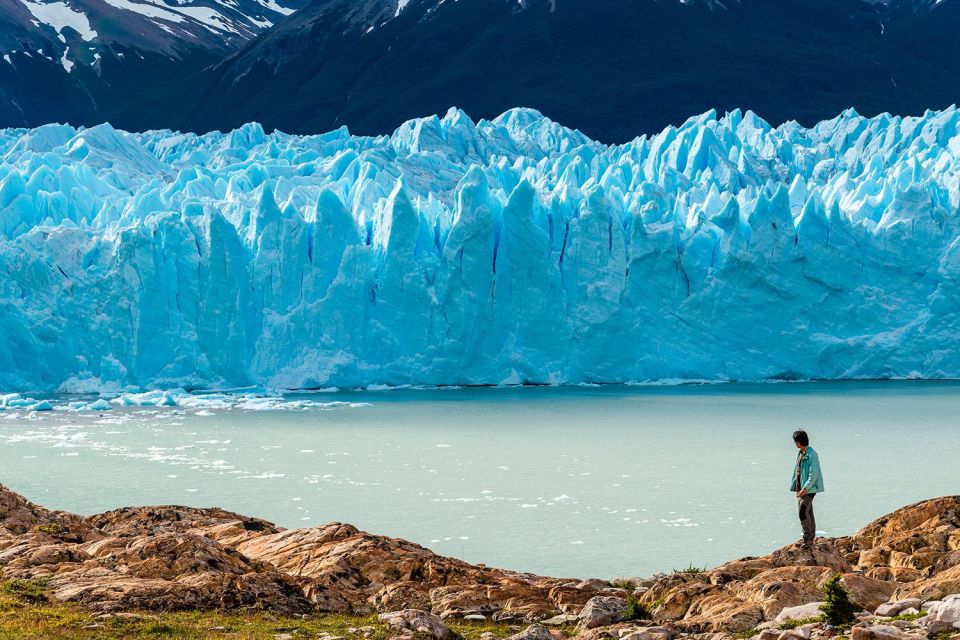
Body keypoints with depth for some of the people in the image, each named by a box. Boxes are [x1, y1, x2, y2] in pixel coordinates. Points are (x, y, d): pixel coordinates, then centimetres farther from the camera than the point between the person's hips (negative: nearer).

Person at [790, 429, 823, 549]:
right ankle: (809, 539, 17)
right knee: (808, 513, 12)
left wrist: (805, 489, -20)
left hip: (809, 489, -9)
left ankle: (808, 538, -14)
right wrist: (796, 488, 16)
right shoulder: (800, 454, 14)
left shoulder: (812, 455, -15)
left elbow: (813, 475, -19)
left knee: (803, 512, -17)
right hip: (801, 489, 9)